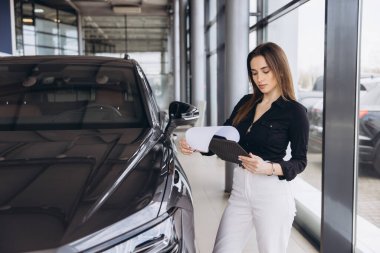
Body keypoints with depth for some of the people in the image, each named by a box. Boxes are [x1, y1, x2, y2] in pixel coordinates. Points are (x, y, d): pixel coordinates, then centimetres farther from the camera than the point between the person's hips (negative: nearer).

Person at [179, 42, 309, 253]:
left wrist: (268, 168, -21)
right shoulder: (246, 103, 10)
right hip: (240, 190, 5)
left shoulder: (295, 111, -6)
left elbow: (300, 161, -3)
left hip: (273, 194, -5)